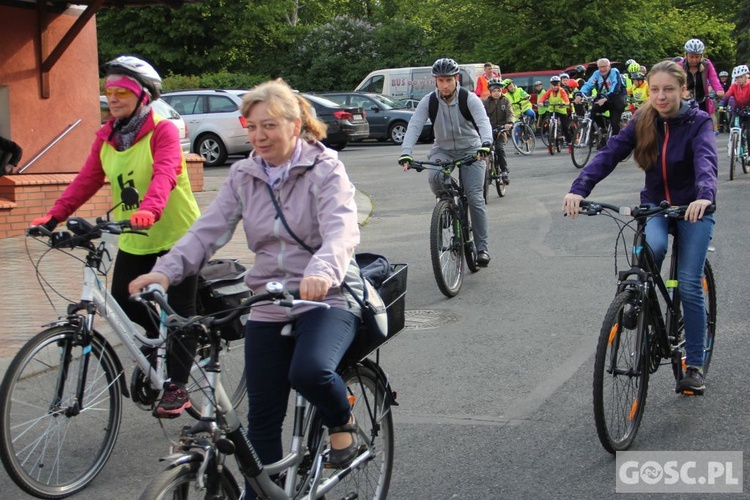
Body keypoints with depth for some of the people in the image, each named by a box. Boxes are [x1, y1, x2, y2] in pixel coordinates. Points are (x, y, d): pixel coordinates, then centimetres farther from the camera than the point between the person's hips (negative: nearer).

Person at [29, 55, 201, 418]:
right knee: (123, 303, 5)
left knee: (178, 313, 0)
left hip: (177, 237, -6)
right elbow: (87, 179, 1)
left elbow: (164, 173, -31)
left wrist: (149, 210, -49)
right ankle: (159, 337, 36)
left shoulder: (163, 130, -15)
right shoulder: (106, 136, 4)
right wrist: (55, 215, -11)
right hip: (133, 240, 6)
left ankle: (177, 387, 10)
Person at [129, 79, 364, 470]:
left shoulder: (325, 170, -7)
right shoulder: (243, 177, 6)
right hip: (268, 306, 5)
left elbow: (341, 232, -24)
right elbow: (207, 230, -4)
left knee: (309, 370, -32)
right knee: (262, 418, 3)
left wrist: (322, 272, -46)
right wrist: (166, 271, -23)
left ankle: (341, 422, 1)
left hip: (328, 297, -4)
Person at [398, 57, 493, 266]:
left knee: (475, 197, -13)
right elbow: (414, 126, -21)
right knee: (435, 177, -31)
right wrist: (405, 154, -38)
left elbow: (483, 122, -31)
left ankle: (482, 247, -6)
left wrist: (485, 144, -52)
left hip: (470, 149, -2)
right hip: (443, 149, 2)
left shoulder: (469, 98, -16)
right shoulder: (429, 101, -11)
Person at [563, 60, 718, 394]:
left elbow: (706, 159, -32)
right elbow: (610, 154, -19)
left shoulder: (698, 122, -14)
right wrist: (579, 188, -36)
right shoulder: (642, 122, -6)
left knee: (689, 285, -10)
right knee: (653, 247, -33)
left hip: (694, 208, -2)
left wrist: (704, 196, -54)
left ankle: (695, 365, 3)